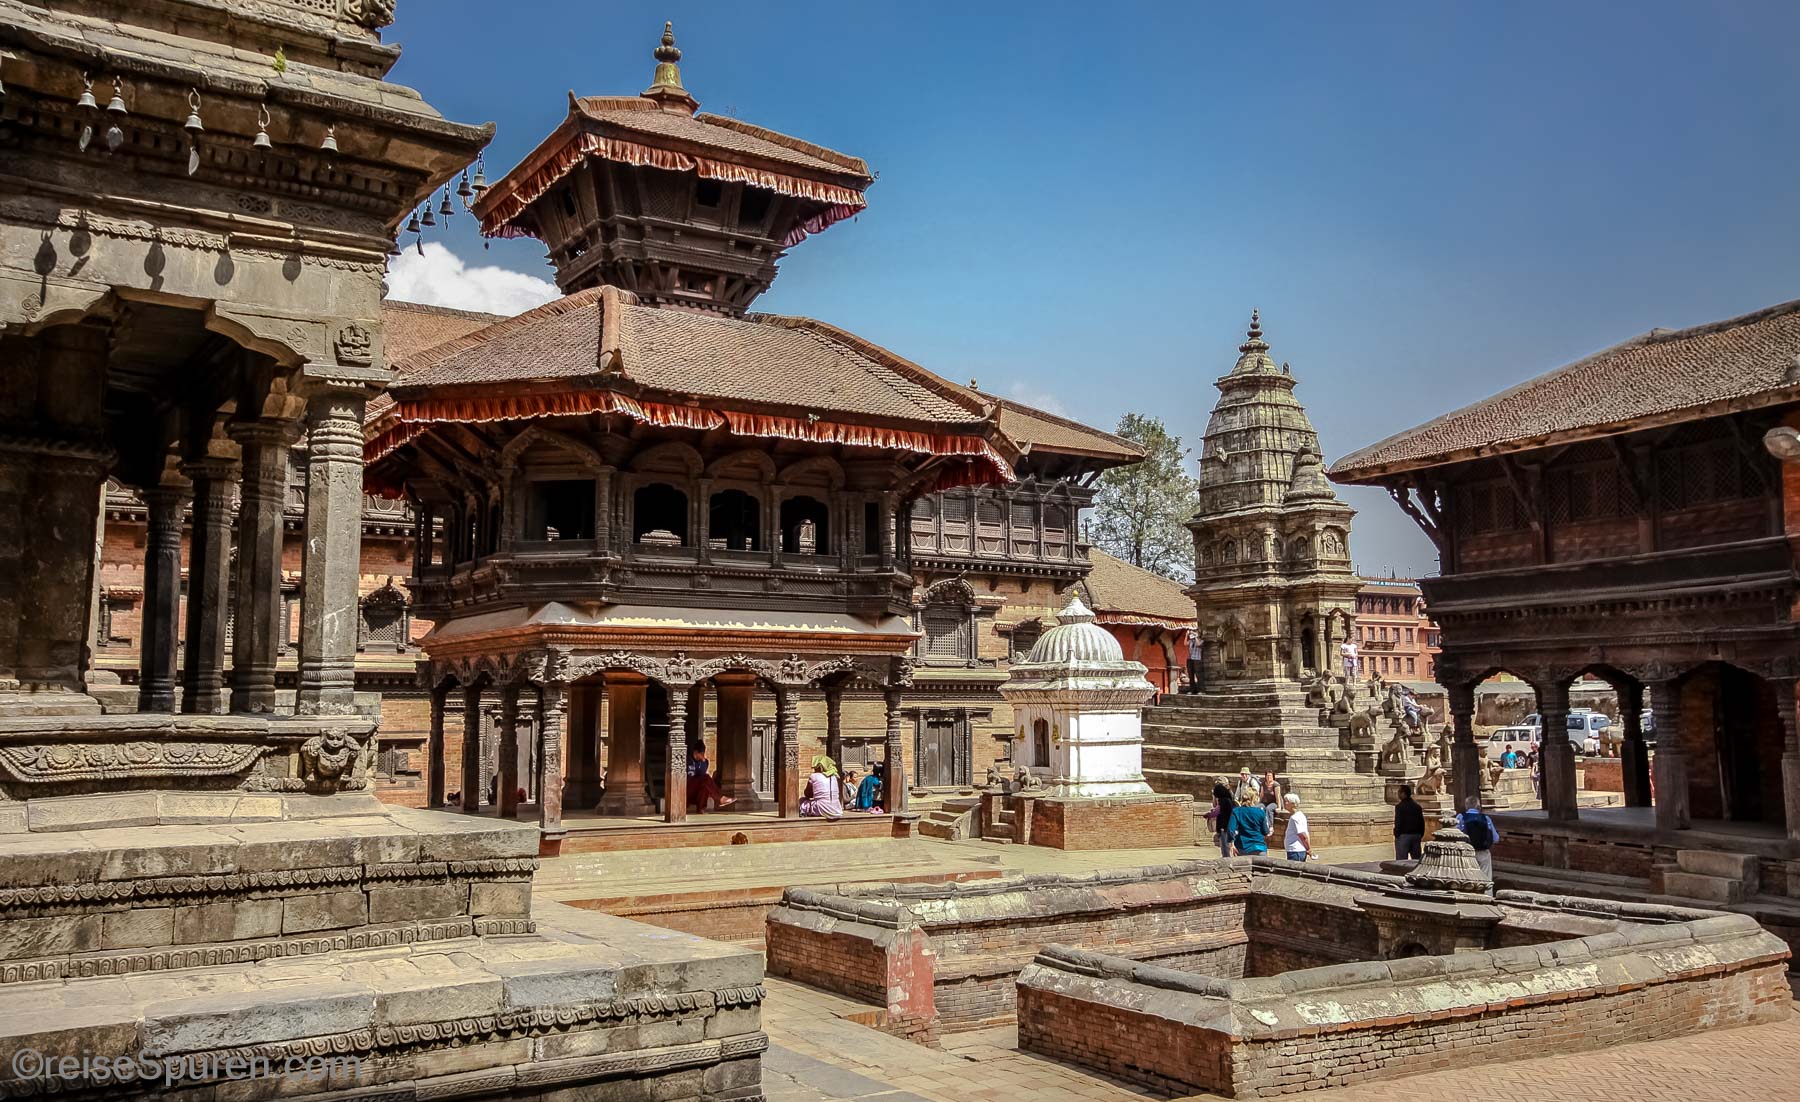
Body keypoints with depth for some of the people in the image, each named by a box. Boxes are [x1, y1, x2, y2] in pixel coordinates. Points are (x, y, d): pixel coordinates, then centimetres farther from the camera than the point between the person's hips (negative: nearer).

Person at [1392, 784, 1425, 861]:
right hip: (1416, 836, 6)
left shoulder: (1399, 806, -12)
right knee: (1416, 860, 11)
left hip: (1403, 836, -6)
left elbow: (1398, 823, -15)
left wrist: (1396, 835, -4)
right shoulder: (1417, 806, 8)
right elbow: (1422, 823, 11)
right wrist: (1420, 836, 16)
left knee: (1401, 861, -3)